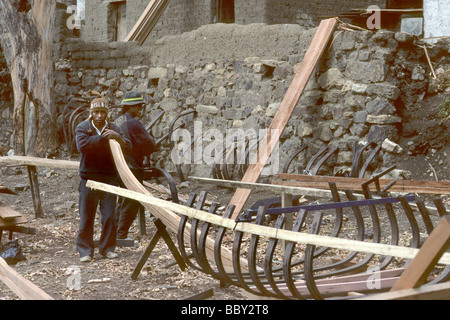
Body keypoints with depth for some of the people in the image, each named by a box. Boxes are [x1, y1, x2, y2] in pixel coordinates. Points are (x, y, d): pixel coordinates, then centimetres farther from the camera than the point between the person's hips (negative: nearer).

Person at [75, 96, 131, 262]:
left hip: (109, 178, 2)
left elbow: (128, 147, 0)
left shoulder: (114, 129, 8)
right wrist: (102, 137, -19)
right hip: (89, 179, -2)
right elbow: (82, 145, -19)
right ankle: (85, 251, 9)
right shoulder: (83, 127, 0)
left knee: (109, 216, 5)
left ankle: (107, 248, 17)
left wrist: (118, 138, -19)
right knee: (86, 217, 1)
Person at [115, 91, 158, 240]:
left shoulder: (117, 122, 12)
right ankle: (121, 235, 2)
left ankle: (114, 231, 26)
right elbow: (150, 145, -14)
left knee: (122, 201, 20)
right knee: (131, 204, -1)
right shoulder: (133, 123, -17)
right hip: (132, 168, -9)